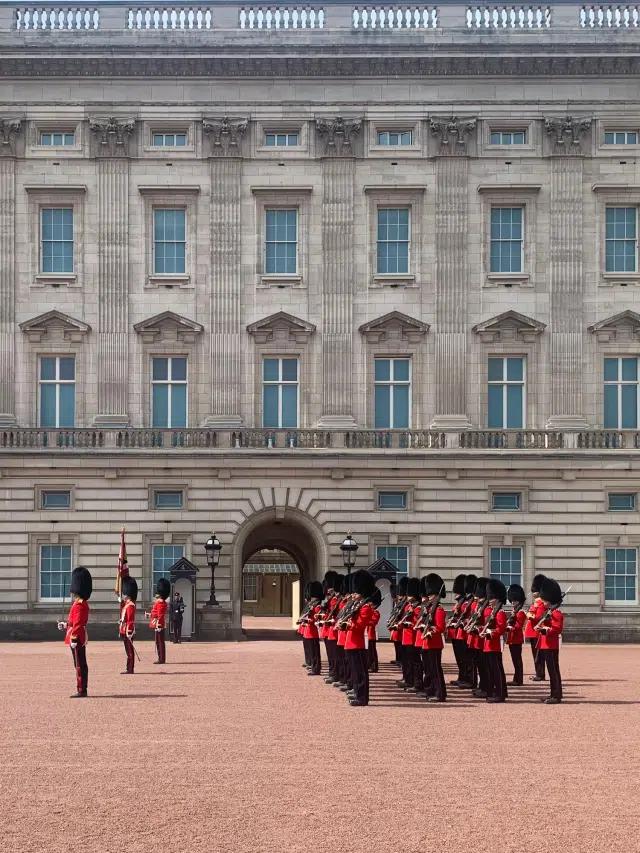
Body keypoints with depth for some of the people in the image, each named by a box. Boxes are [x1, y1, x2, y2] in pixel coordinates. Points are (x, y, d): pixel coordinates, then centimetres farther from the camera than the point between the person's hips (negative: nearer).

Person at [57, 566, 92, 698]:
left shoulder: (79, 605, -17)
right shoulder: (83, 604, 14)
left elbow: (78, 624, -21)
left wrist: (74, 639, -22)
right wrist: (65, 625, 18)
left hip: (77, 639, -10)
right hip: (81, 639, 10)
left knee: (80, 665, -6)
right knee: (81, 664, 13)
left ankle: (81, 690, -3)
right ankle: (82, 690, 18)